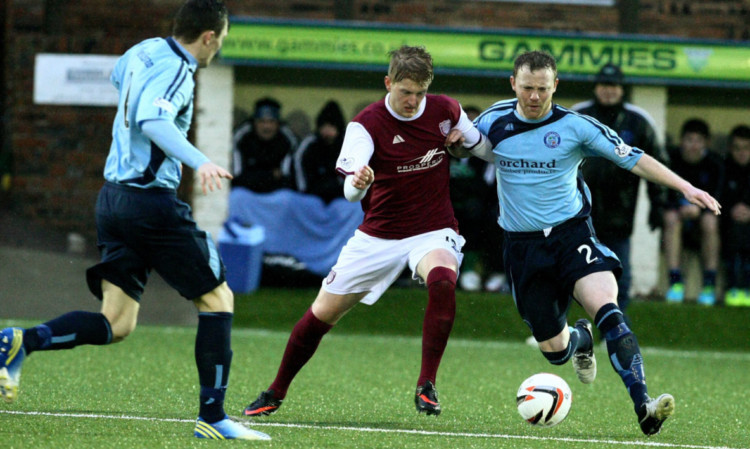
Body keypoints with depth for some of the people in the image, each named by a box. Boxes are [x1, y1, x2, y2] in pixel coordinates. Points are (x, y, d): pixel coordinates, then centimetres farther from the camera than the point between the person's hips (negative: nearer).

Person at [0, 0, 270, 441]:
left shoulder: (144, 52, 12)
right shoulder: (175, 70, -13)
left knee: (116, 323, 7)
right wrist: (200, 161, -41)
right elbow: (152, 121, -31)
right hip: (152, 201, -9)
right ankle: (212, 416, 1)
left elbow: (118, 75, 36)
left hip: (114, 197, 9)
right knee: (217, 298, 3)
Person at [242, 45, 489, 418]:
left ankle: (426, 387, -26)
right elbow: (351, 190, -26)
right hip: (379, 235, 0)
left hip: (432, 231, 0)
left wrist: (465, 139, -9)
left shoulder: (445, 111, -5)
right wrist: (357, 182, -51)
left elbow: (486, 147, 15)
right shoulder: (367, 124, -14)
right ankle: (275, 393, 25)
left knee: (442, 280, -35)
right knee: (322, 314, 3)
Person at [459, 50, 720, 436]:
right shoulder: (494, 122, 0)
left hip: (572, 233, -2)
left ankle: (642, 405, -38)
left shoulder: (575, 126, -6)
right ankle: (579, 338, 45)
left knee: (606, 309, -29)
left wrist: (685, 187, -13)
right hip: (522, 245, 2)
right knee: (555, 350, 5)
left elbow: (633, 158, -4)